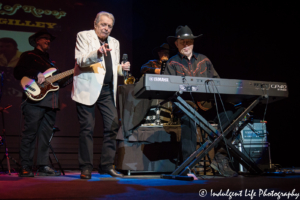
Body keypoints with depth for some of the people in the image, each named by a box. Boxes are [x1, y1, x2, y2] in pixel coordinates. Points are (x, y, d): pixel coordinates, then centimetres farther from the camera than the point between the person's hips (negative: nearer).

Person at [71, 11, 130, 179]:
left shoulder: (114, 43, 20)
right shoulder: (84, 36, 3)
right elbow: (80, 60, -12)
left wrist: (122, 68, -1)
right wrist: (97, 53, -29)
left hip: (107, 90, 5)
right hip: (88, 88, -5)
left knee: (113, 125, -3)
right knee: (87, 128, -4)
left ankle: (107, 165, 8)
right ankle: (86, 168, 5)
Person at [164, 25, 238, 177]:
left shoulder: (203, 60, 18)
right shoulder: (172, 63, 8)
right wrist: (196, 102, -17)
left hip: (207, 106, 3)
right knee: (188, 118, -37)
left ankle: (220, 158, -16)